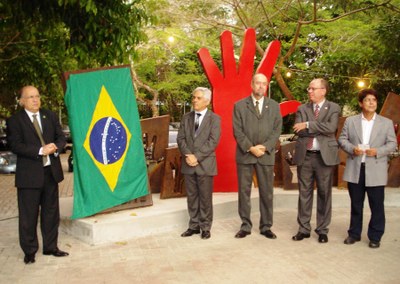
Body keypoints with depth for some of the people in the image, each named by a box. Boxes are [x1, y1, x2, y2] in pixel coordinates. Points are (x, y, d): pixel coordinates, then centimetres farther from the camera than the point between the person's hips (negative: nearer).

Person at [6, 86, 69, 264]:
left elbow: (61, 137, 10)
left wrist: (55, 147, -13)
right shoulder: (15, 121, -3)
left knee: (51, 212, 12)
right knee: (28, 215, 2)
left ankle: (50, 247, 24)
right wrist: (40, 150, -21)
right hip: (29, 174, -4)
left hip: (51, 171, 5)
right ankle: (29, 251, 16)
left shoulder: (50, 116, 11)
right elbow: (16, 146, -13)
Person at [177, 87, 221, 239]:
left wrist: (197, 156, -17)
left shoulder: (214, 119, -2)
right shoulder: (186, 117, 11)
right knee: (192, 196, 9)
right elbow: (180, 138, 5)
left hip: (205, 164, -4)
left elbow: (213, 141, -11)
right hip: (189, 164, 4)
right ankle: (194, 225, 20)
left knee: (205, 197, 3)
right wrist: (188, 155, -12)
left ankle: (205, 227, 14)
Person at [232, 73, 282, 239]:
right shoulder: (240, 105, 4)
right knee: (244, 191, 4)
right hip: (245, 154, -1)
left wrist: (265, 147, -11)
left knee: (267, 192, 5)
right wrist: (250, 148, -13)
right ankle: (245, 226, 14)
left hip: (266, 155, 1)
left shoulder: (274, 106, 9)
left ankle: (266, 227, 16)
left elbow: (277, 130, 3)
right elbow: (237, 131, -3)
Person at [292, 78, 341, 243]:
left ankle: (322, 230, 16)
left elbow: (331, 128, -16)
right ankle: (304, 229, 17)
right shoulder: (302, 109, 8)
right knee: (304, 193, 7)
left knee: (324, 193, 5)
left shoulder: (334, 108, 2)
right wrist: (321, 128, -12)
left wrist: (308, 125, -14)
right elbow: (299, 130, -6)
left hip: (325, 156, -2)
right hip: (304, 156, 2)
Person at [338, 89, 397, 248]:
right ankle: (354, 234, 23)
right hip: (355, 170, 1)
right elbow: (342, 139, 6)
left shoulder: (386, 123, 5)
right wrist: (352, 149, -13)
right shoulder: (350, 121, 7)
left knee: (377, 205, 3)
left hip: (375, 171, -1)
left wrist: (377, 151, -15)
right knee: (356, 204, 11)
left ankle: (375, 237, 15)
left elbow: (392, 144, 2)